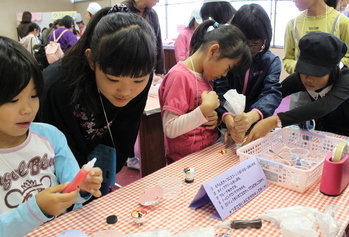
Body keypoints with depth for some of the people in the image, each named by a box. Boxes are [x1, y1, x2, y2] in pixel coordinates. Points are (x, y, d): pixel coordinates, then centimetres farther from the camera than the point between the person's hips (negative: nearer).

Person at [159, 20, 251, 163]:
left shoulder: (205, 75, 8)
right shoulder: (179, 76, -17)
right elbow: (170, 129, -21)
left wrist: (214, 119, -3)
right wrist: (205, 108, -27)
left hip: (211, 150, 8)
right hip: (187, 161, -8)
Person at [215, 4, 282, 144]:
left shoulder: (272, 61, 1)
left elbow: (272, 92, -15)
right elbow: (220, 90, -15)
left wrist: (252, 116, -37)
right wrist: (228, 119, -35)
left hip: (257, 126, 1)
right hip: (225, 124, 0)